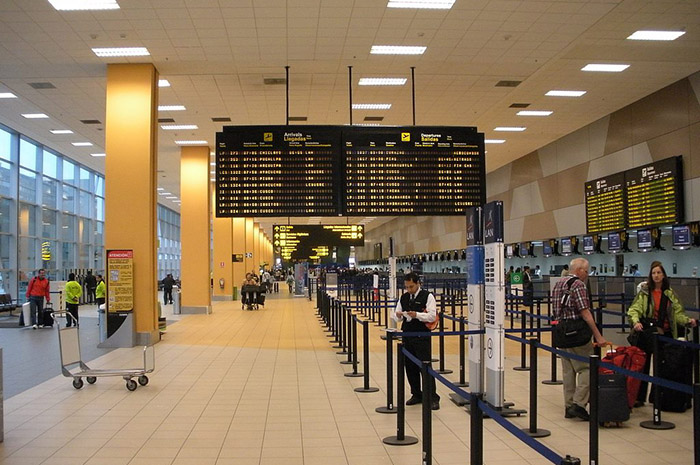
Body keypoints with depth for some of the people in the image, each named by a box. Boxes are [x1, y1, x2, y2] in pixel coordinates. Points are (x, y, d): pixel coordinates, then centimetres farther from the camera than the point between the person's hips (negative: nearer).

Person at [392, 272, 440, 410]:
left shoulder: (427, 296, -5)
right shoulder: (403, 298, 12)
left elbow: (432, 316, -13)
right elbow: (396, 317, 13)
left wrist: (416, 315, -25)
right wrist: (398, 315, -10)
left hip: (422, 336, -6)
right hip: (407, 335, 6)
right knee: (410, 366, 10)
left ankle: (433, 398, -5)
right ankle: (416, 395, 24)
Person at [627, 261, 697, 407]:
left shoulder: (669, 293, 5)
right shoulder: (644, 292, -5)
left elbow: (677, 312, 7)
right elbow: (634, 310, -13)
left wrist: (687, 320, -11)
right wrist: (635, 322, -31)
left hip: (665, 334, 3)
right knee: (644, 366, 2)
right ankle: (640, 398, 10)